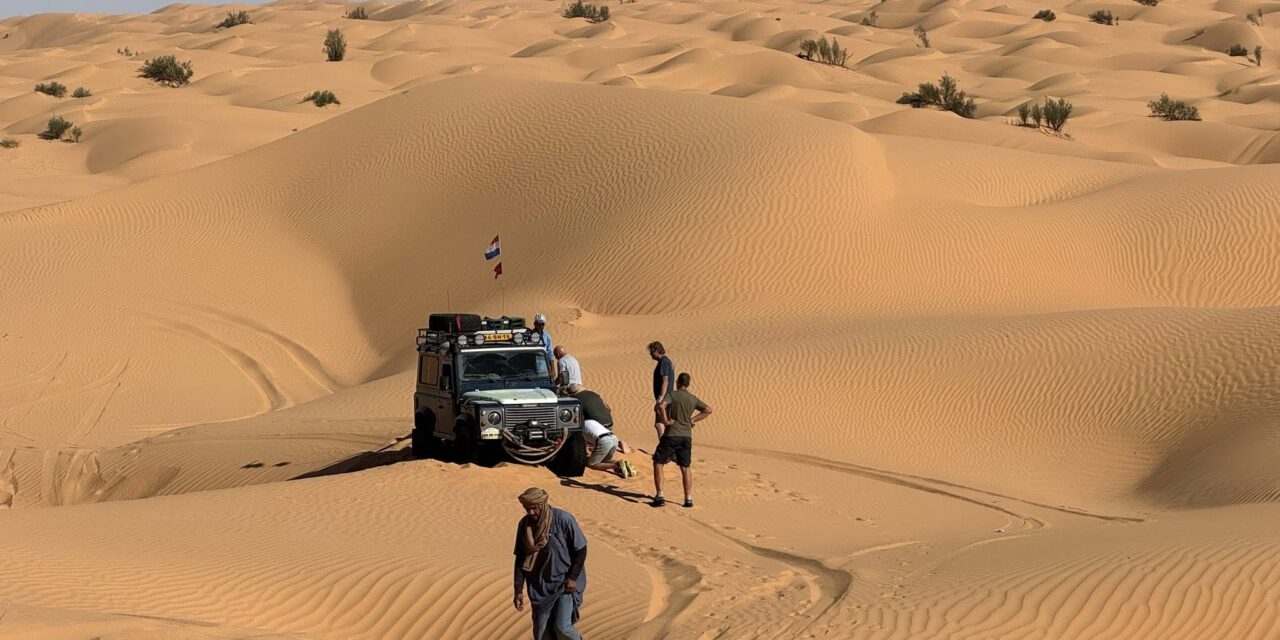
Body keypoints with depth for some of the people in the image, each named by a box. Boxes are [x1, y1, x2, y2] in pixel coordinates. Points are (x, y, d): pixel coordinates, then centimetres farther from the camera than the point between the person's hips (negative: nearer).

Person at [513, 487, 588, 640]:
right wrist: (518, 590, -2)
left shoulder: (563, 519, -18)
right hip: (541, 586, 4)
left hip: (565, 583, -4)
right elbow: (520, 559, 2)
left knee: (562, 627, -12)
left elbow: (581, 549, -10)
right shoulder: (524, 524, -4)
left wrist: (573, 577, -15)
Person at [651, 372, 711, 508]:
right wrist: (693, 420, 13)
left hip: (672, 435, -4)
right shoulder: (693, 399, 9)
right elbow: (708, 410, 16)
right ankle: (688, 498, 9)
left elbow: (661, 405, -25)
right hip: (687, 436, 4)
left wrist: (665, 420, -13)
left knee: (658, 463, 6)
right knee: (685, 468, 13)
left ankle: (660, 496, -3)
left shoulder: (672, 395, -6)